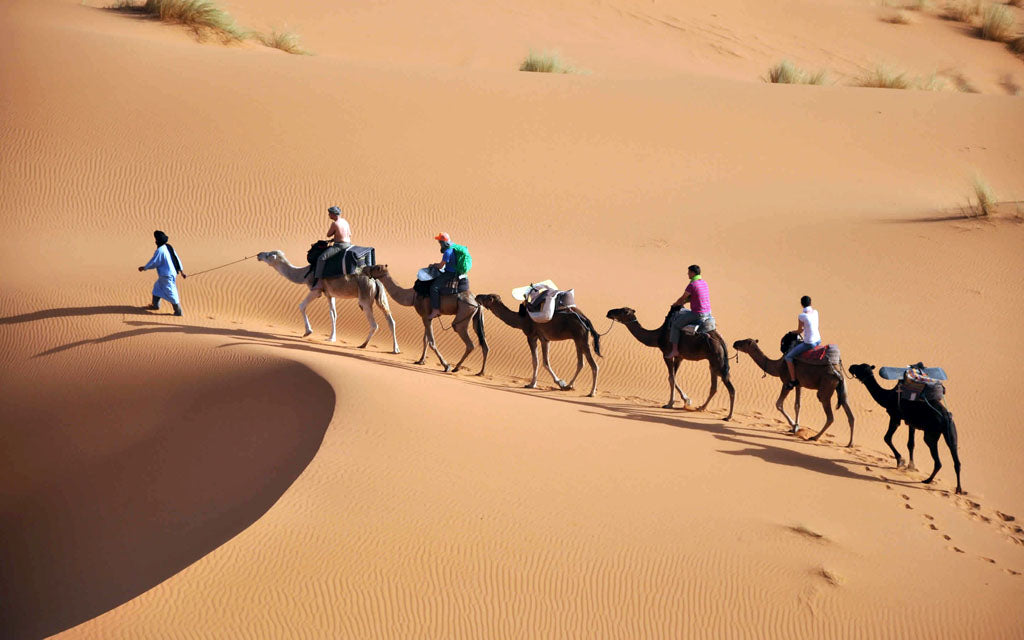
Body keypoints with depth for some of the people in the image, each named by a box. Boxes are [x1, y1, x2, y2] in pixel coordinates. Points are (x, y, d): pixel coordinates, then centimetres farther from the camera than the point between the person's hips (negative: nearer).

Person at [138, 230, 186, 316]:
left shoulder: (160, 251, -21)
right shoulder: (169, 247, 5)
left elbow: (153, 263, -14)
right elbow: (177, 259, 9)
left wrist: (144, 268, 2)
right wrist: (181, 271, 14)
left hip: (166, 276, -9)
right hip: (173, 272, 9)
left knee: (171, 293, 1)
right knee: (157, 287, 24)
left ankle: (178, 311, 7)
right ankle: (155, 305, 37)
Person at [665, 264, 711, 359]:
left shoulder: (692, 285, -16)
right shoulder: (704, 283, 11)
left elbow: (682, 298, -5)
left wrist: (675, 304, 15)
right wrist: (682, 303, 24)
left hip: (698, 314, -9)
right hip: (707, 313, 9)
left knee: (675, 325, 0)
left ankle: (674, 350, -4)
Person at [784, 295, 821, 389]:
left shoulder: (801, 316, -20)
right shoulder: (815, 311, 1)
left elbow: (800, 331, -7)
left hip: (809, 343, -8)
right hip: (818, 340, 8)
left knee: (788, 357, 3)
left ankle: (793, 380, 4)